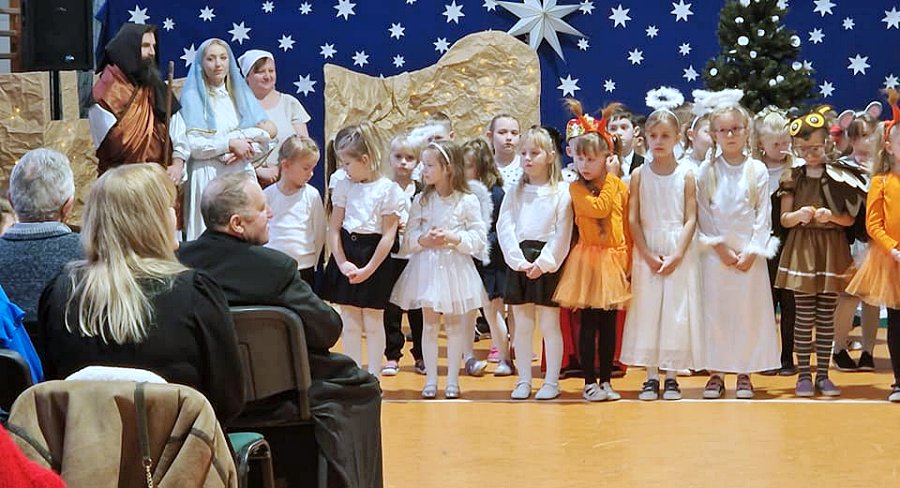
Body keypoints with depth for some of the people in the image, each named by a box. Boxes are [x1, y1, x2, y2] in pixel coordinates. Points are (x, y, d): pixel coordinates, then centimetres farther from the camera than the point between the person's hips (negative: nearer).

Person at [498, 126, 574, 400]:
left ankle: (551, 382, 8)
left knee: (549, 325, 1)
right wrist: (518, 260, -11)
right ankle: (523, 381, 15)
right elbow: (504, 227, 1)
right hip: (519, 262, 4)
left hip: (547, 262, -4)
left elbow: (562, 233, -7)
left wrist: (543, 262, -14)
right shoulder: (515, 192, 9)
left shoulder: (560, 192, -2)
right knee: (522, 325, 8)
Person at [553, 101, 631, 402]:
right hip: (589, 259, -3)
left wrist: (630, 258, 5)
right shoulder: (576, 188, -5)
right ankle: (589, 382, 6)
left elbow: (629, 222, 9)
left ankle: (605, 380, 15)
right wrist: (609, 180, -12)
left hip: (614, 259, 3)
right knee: (589, 323, -1)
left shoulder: (618, 184, 5)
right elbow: (599, 208, -22)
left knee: (609, 324, 8)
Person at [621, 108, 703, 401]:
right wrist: (648, 255, -11)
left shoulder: (686, 174, 0)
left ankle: (671, 377, 8)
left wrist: (677, 255, -12)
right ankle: (651, 377, 9)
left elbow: (690, 220, -3)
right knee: (647, 309, 1)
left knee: (677, 310, 0)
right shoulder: (639, 175, 3)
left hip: (679, 253, -1)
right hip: (647, 252, 1)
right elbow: (633, 220, -1)